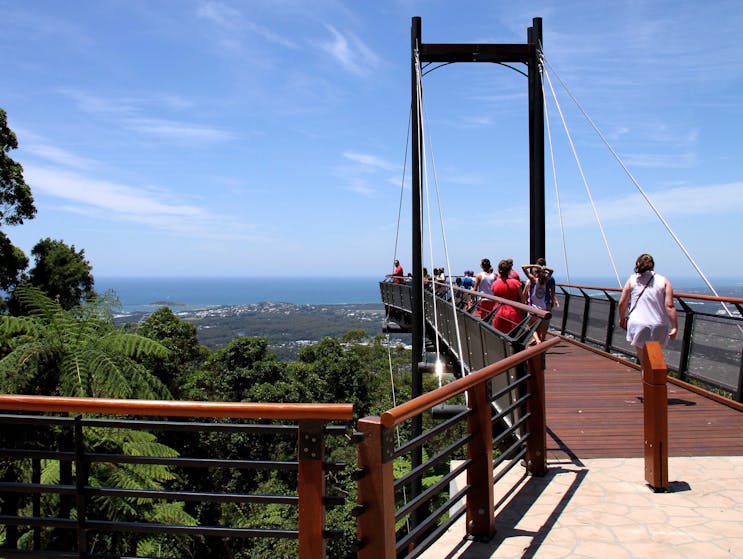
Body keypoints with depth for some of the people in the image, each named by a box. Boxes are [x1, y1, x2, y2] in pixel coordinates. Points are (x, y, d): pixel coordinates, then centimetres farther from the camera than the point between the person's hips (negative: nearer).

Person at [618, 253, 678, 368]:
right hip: (658, 325, 1)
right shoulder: (664, 281, 0)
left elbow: (622, 304, 2)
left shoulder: (632, 280, 1)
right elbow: (669, 306, -8)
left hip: (638, 323, -1)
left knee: (643, 356, 7)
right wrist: (674, 327, -5)